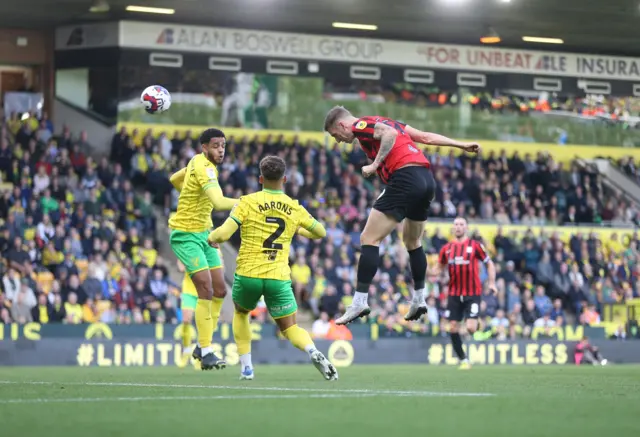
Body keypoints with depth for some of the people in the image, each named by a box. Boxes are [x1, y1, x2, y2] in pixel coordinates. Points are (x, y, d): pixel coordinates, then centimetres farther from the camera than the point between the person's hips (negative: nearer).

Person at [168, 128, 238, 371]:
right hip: (186, 235, -10)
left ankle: (202, 346, 16)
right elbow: (219, 203, -37)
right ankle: (206, 352, -14)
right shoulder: (204, 168, -23)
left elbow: (175, 179, 25)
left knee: (220, 291, 7)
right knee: (206, 290, -17)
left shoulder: (199, 162, 6)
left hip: (203, 234, 10)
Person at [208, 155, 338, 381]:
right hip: (279, 277, 1)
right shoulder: (294, 208, 6)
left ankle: (246, 366, 18)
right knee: (290, 328, 8)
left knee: (241, 314, 28)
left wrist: (211, 237, 12)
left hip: (248, 274, -1)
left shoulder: (248, 202, -3)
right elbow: (320, 232, 20)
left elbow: (223, 233, -10)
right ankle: (314, 352, -23)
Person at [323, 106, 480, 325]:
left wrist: (375, 164, -15)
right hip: (427, 179, 9)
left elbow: (389, 134, -17)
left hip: (405, 179, -9)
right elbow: (426, 137, 24)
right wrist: (461, 145, 23)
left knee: (369, 239, -7)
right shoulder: (382, 121, 27)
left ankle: (360, 301, -15)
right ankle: (419, 300, 29)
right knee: (413, 242, 26)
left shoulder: (360, 125, 3)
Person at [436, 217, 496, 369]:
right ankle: (463, 360, 12)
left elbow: (489, 263, 5)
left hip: (473, 294, -3)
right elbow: (440, 267, 17)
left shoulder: (475, 246, -3)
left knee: (470, 328, -14)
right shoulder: (447, 248, 6)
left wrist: (491, 282, -7)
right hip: (454, 294, 3)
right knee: (453, 328, -3)